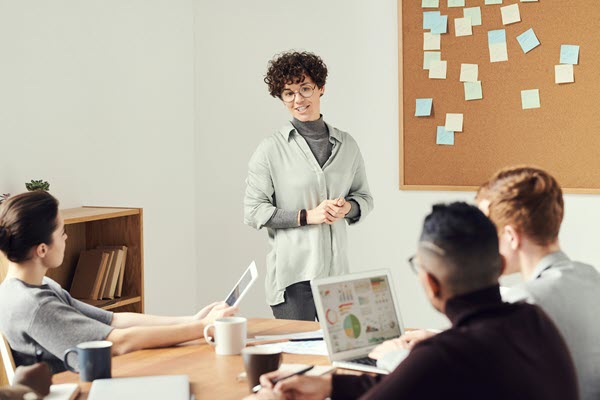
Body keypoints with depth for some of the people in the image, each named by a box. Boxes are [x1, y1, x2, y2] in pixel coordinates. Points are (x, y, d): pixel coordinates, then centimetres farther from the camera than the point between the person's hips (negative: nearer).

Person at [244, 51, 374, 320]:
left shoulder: (346, 145, 10)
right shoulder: (271, 150, -2)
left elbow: (365, 197, 19)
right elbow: (253, 212, -5)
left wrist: (347, 207, -4)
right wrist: (307, 216, -12)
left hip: (337, 271, 4)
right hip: (292, 275, -4)